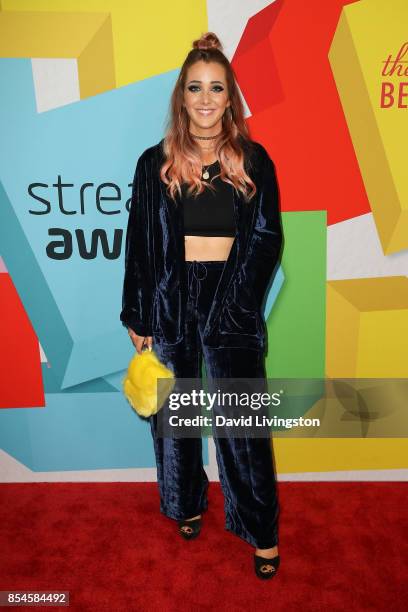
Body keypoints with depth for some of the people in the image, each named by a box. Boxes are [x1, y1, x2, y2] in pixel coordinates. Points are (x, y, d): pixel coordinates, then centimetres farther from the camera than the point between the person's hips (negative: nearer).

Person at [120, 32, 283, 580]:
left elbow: (267, 238, 4)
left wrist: (238, 297, -9)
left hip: (231, 303, -1)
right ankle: (187, 504, 37)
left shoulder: (254, 160, 5)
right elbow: (139, 244, 4)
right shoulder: (155, 163, 5)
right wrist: (138, 317, 0)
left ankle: (262, 532, 21)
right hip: (170, 302, 2)